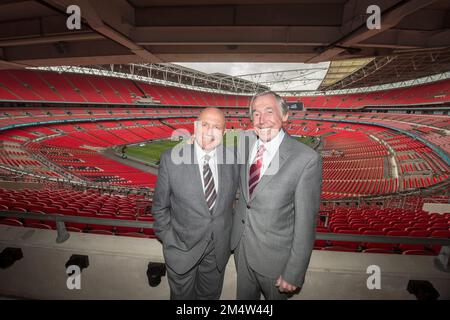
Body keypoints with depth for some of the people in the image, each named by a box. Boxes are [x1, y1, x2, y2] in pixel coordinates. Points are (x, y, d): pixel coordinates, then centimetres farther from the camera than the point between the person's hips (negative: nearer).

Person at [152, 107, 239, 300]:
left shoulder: (232, 159, -9)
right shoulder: (171, 159, -16)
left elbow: (234, 199, 4)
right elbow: (160, 207, -7)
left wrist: (232, 239, 2)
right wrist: (169, 241, -7)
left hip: (218, 250, 2)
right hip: (182, 248, -2)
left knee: (211, 296, 26)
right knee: (182, 296, 24)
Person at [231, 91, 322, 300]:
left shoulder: (307, 159, -23)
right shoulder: (246, 143, -5)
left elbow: (305, 222, -18)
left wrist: (294, 273, -13)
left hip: (274, 254, -4)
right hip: (240, 245, 5)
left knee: (277, 296, 23)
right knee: (244, 296, 27)